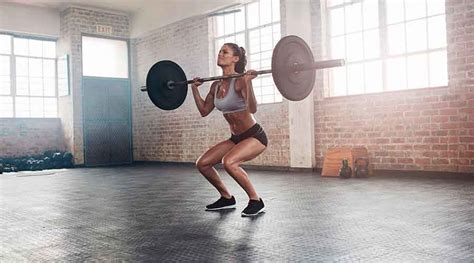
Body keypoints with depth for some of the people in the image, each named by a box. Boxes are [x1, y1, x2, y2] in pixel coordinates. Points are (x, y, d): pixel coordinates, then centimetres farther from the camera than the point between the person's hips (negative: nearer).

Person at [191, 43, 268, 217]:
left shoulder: (239, 81, -19)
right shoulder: (216, 85, 3)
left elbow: (252, 109, -33)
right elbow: (204, 111, 13)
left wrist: (248, 82, -39)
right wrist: (194, 89, 11)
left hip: (255, 136, -8)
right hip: (236, 138, 8)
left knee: (228, 162, -32)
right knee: (202, 163, 2)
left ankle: (256, 201, -12)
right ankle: (227, 198, 20)